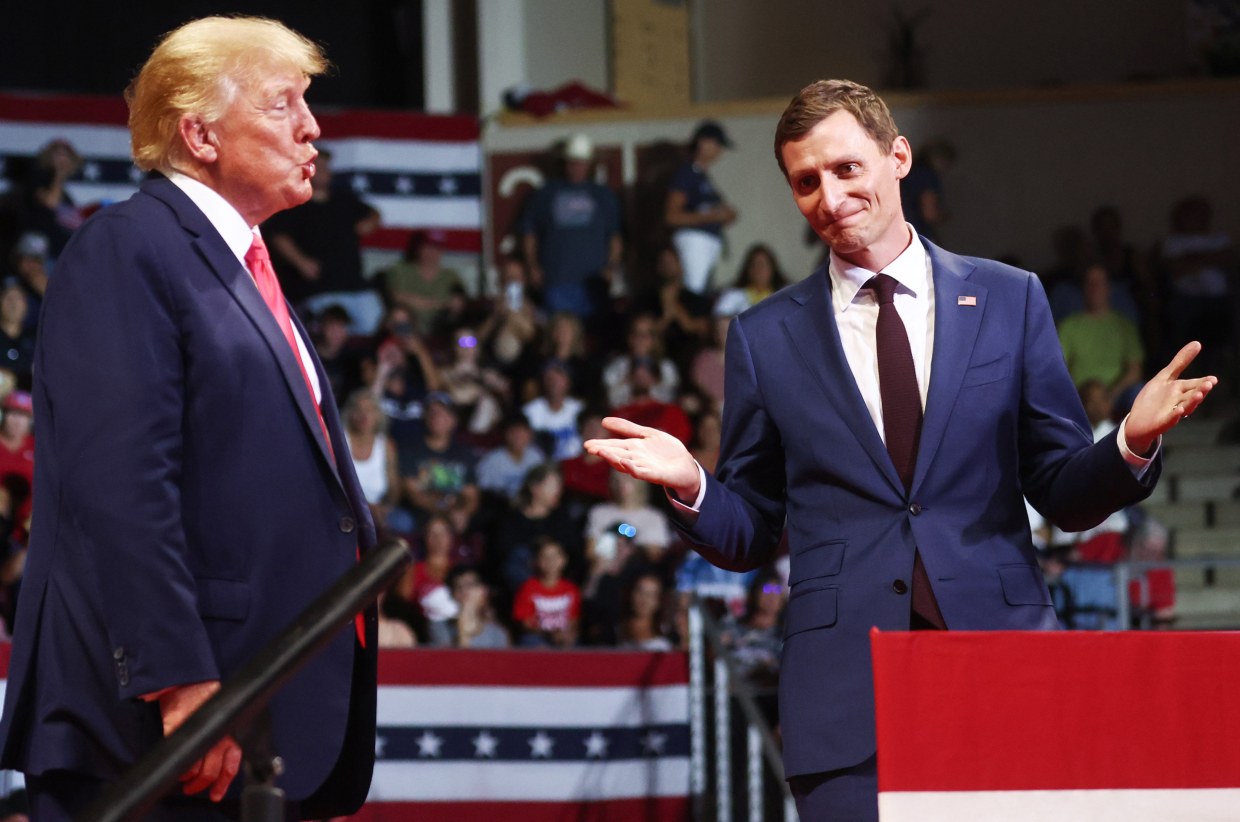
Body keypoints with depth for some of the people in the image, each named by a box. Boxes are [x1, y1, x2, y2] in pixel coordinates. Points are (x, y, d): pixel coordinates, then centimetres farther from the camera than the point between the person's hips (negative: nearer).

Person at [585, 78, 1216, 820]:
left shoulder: (1009, 300, 9)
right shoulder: (765, 338, 10)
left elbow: (1065, 498, 9)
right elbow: (748, 538, 12)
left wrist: (1133, 444, -11)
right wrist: (692, 487, -9)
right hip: (847, 694, 0)